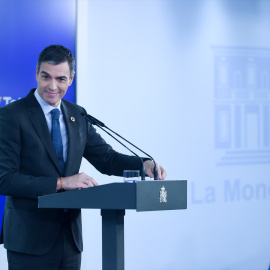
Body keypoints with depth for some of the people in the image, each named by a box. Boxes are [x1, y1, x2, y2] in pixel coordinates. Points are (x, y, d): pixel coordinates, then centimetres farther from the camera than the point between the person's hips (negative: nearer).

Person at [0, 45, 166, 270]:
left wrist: (144, 164, -5)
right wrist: (61, 183, -23)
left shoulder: (77, 116, 12)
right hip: (29, 239, -6)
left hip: (71, 236, 6)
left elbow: (106, 158, 14)